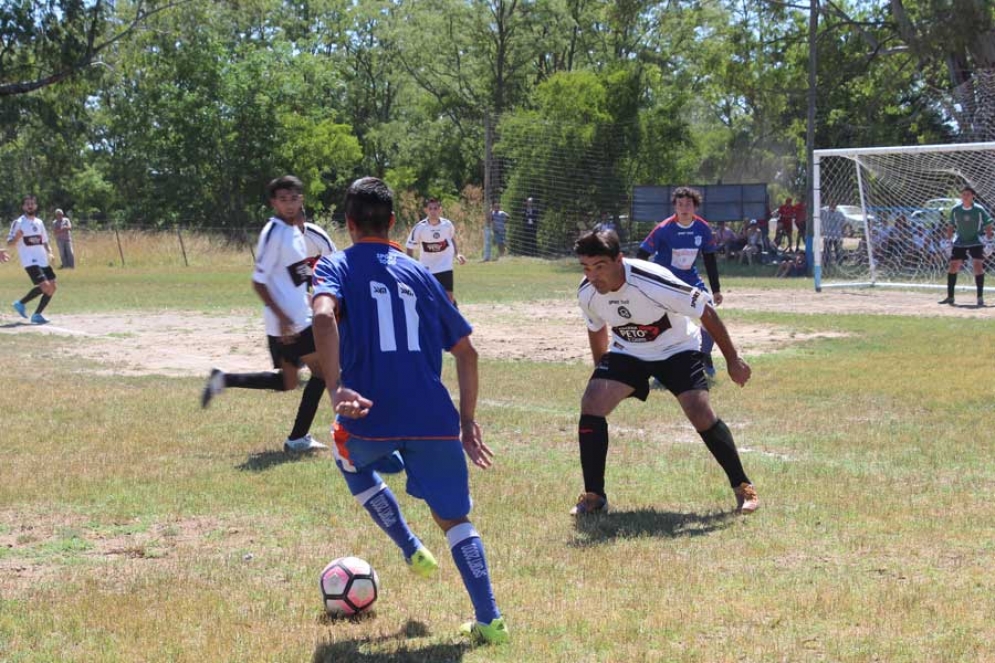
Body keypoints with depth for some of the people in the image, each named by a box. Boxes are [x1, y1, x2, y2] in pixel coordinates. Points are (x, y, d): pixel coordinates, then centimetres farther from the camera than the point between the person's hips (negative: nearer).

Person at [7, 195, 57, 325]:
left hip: (43, 260, 7)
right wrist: (17, 237, -28)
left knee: (52, 288, 2)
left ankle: (37, 314, 10)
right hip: (30, 261, -7)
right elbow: (9, 243, -7)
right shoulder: (18, 223, -5)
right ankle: (21, 303, -4)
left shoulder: (39, 222, 15)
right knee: (45, 286, -21)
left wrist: (49, 253, 6)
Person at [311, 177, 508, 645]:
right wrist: (467, 421, 23)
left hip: (371, 418, -2)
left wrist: (336, 388, -24)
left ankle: (412, 550, 24)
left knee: (351, 461, 34)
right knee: (454, 519, 15)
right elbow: (466, 351, 17)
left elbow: (323, 316, -18)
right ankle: (489, 620, 1)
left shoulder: (335, 267, 7)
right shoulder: (418, 274, 18)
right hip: (434, 421, 2)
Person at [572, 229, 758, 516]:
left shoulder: (653, 282, -35)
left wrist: (732, 358, -17)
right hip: (627, 352, 4)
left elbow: (705, 311, -22)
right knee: (591, 404, -15)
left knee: (701, 414, -20)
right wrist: (602, 375, 13)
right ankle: (594, 497, -5)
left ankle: (743, 487, 0)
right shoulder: (586, 293, -18)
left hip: (676, 349, -4)